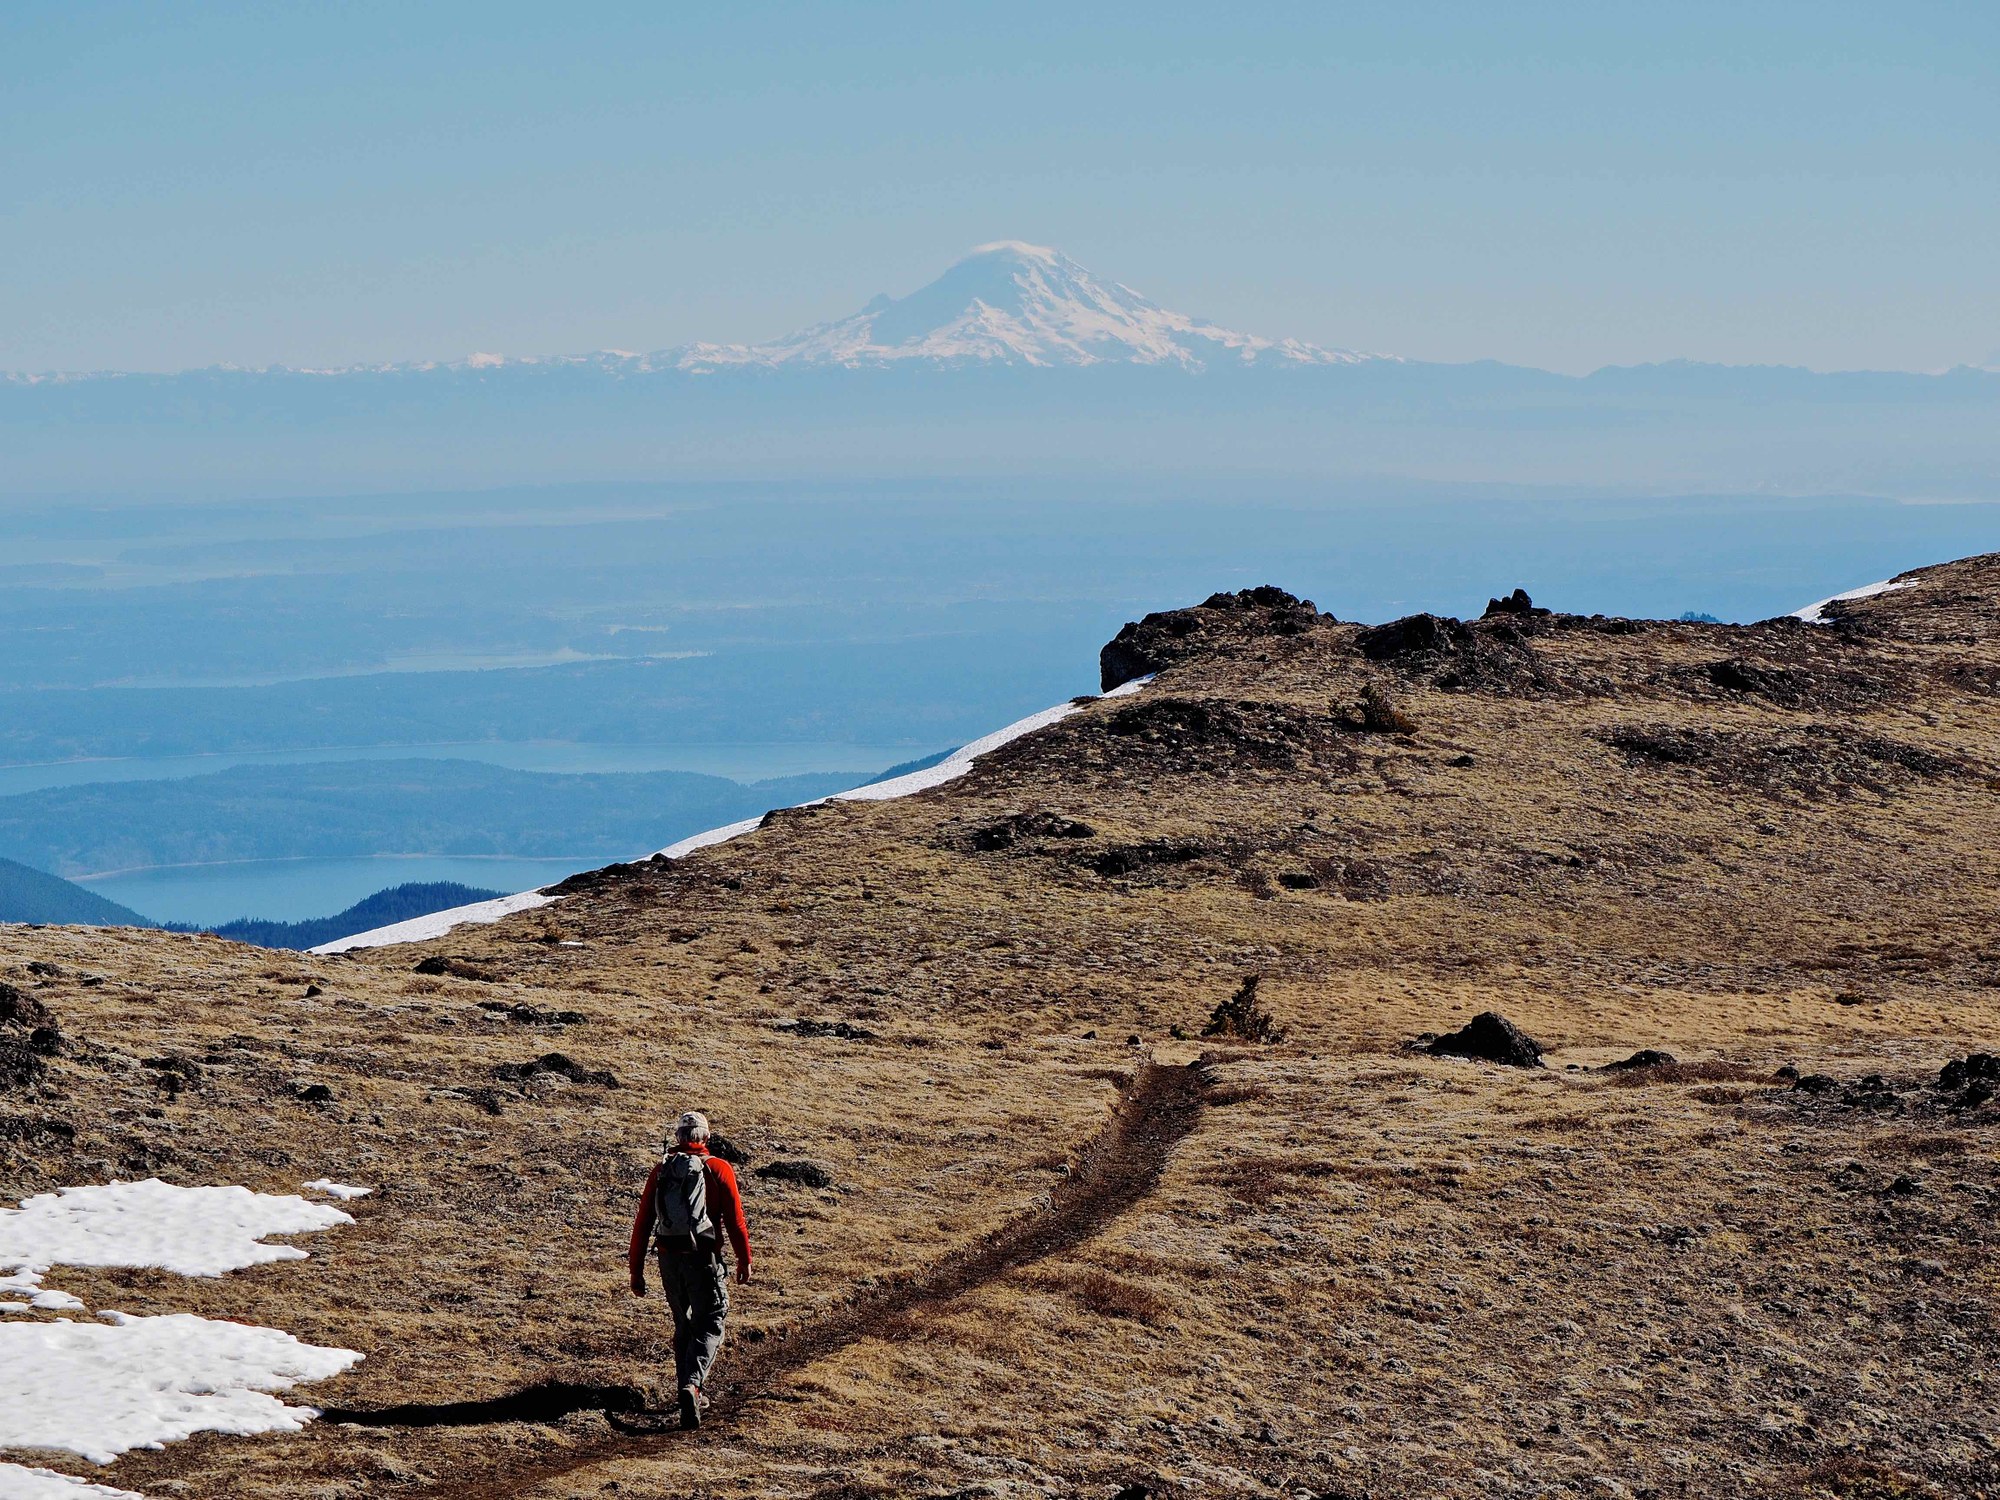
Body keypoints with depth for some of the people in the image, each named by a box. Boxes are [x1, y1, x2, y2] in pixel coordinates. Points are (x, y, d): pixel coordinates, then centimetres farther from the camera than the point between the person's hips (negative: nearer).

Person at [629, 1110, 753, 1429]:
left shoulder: (661, 1171, 6)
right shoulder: (719, 1169, -3)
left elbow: (642, 1223, 5)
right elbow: (735, 1220, -5)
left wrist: (636, 1270, 10)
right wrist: (744, 1261, 6)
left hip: (668, 1258, 4)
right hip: (703, 1258, -4)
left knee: (684, 1325, 20)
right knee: (709, 1327, 1)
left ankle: (690, 1395, 25)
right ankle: (692, 1384, -22)